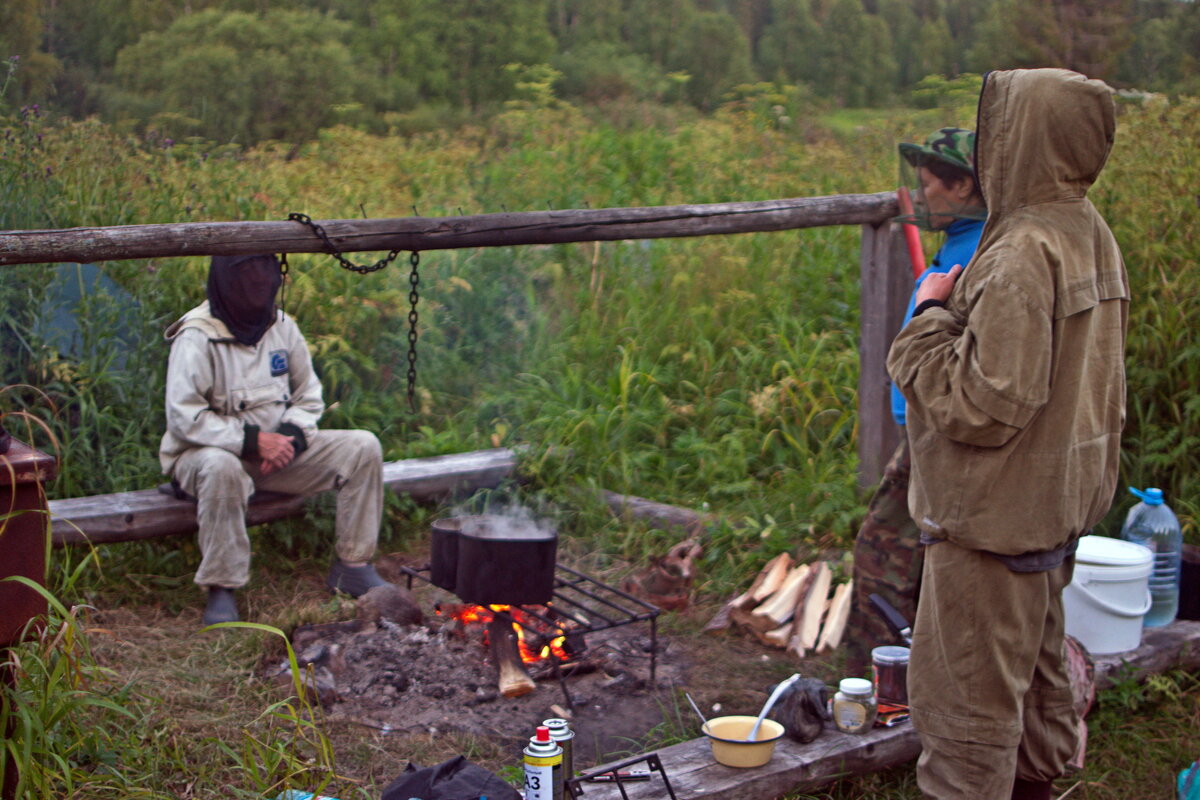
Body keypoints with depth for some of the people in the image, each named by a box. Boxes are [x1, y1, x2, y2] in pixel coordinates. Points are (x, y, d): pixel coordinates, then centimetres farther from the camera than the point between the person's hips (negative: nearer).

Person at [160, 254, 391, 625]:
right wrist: (253, 441, -26)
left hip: (278, 449, 6)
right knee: (221, 467, -42)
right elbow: (183, 418, -23)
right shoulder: (197, 338, -17)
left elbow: (309, 397, 10)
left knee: (363, 447, -9)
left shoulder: (281, 327, 3)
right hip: (208, 451, -6)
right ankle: (221, 590, -28)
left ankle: (352, 566, -1)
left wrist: (290, 437, -11)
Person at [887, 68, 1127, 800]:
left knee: (970, 699, 1)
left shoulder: (1024, 254, -24)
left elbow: (983, 405, -24)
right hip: (1061, 502, 10)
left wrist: (933, 315, -14)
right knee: (1037, 677, 25)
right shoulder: (1090, 234, 6)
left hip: (996, 515, -10)